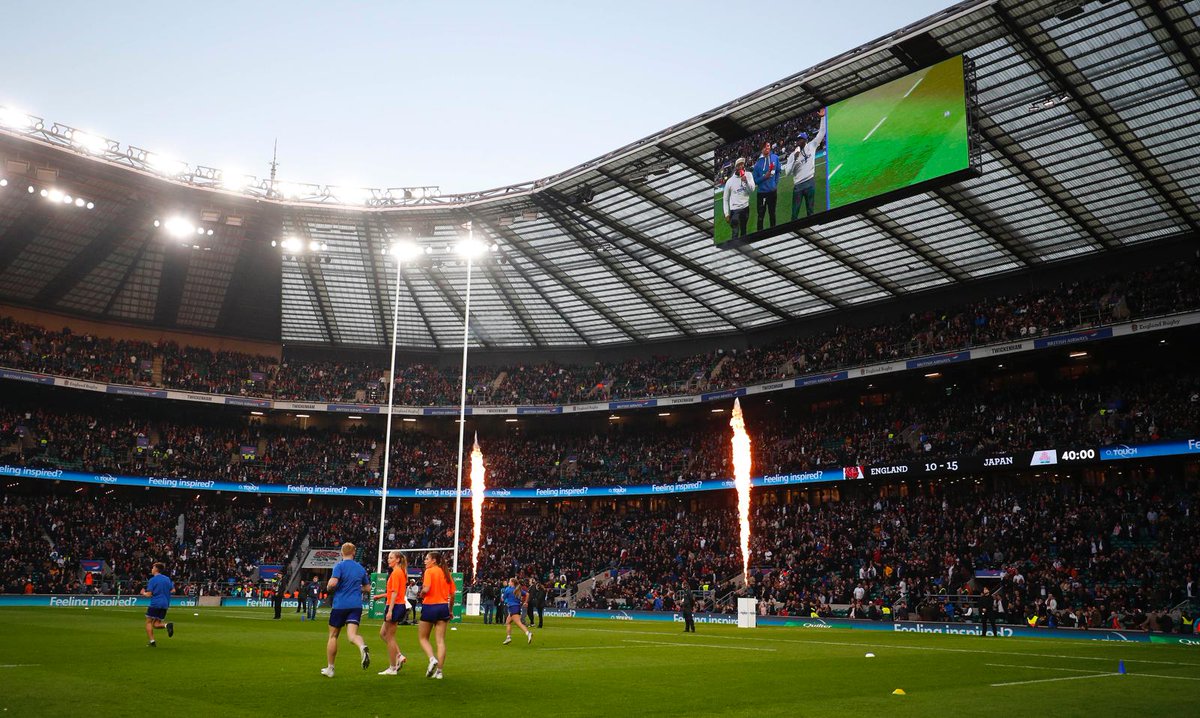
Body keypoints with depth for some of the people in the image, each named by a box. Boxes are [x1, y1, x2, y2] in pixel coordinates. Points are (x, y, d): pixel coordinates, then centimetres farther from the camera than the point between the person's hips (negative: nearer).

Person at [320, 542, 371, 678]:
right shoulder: (361, 568, 13)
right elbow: (367, 588, 21)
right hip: (356, 605, 3)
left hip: (340, 605, -3)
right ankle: (363, 647, -44)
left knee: (333, 636, 12)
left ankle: (329, 668, 21)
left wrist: (329, 588, 4)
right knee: (352, 634, -9)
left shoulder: (339, 566, -4)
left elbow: (332, 583, -18)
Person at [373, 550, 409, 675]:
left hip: (395, 606, -10)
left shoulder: (395, 573, -14)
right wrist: (381, 596, 24)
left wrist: (390, 610, -22)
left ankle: (392, 668, 5)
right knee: (383, 633, 17)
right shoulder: (401, 572, 14)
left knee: (389, 637, -1)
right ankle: (399, 656, 10)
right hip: (400, 605, 10)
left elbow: (395, 593, -19)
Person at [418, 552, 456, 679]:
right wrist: (450, 611, 19)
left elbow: (426, 589, -21)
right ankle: (439, 671, 2)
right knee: (441, 640, 5)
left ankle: (432, 659, -12)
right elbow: (452, 594, 11)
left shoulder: (429, 571, -7)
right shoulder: (446, 573, 10)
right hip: (443, 607, 5)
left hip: (430, 606, -5)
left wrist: (421, 594, 1)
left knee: (423, 637, 11)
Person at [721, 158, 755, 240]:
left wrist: (746, 181, -29)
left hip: (745, 207, 4)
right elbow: (725, 199, -2)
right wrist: (726, 214, -5)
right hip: (734, 209, -3)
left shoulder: (748, 176, -3)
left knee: (743, 230, 17)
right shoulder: (730, 181, -9)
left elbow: (752, 189, -11)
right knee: (735, 232, -9)